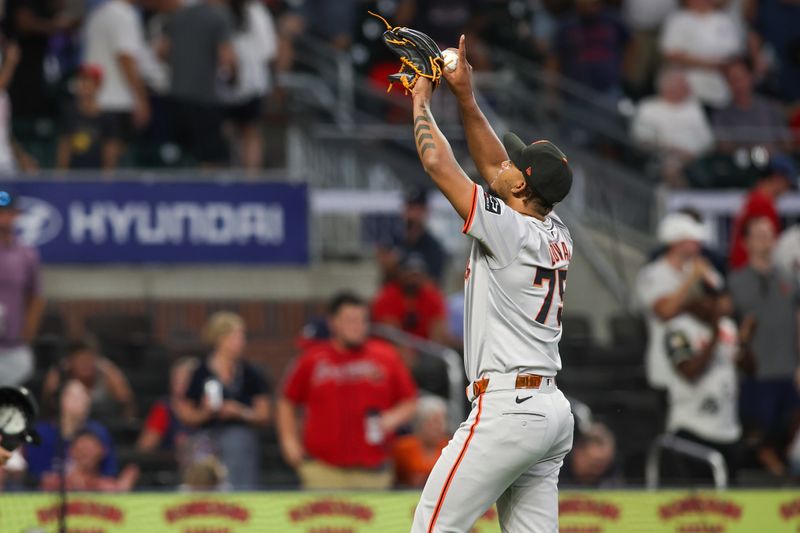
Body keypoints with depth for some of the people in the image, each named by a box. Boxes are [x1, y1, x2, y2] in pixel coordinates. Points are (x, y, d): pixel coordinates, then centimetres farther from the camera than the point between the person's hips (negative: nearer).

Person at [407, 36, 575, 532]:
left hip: (508, 407, -9)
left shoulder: (510, 231, -12)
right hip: (552, 411, 9)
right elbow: (493, 165, 23)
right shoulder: (558, 235, 11)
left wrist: (421, 101, 8)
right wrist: (465, 97, 19)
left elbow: (438, 164, -8)